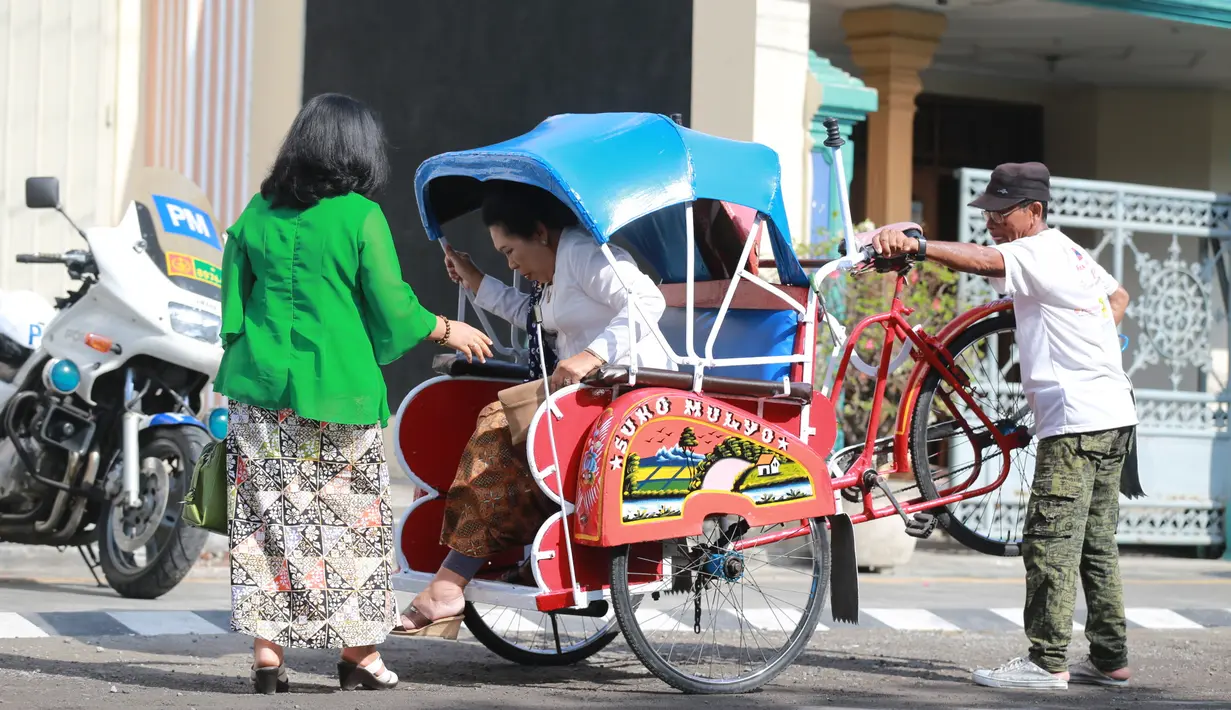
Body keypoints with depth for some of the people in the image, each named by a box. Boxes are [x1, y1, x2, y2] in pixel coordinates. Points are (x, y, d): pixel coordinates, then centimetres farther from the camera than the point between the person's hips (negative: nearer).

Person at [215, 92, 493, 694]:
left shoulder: (258, 213, 6)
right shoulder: (360, 217, -7)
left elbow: (233, 303, 11)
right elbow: (393, 310, -5)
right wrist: (449, 330, 11)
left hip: (261, 390, 4)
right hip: (337, 390, -4)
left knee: (267, 514, 6)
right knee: (348, 518, 6)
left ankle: (267, 654, 5)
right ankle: (357, 654, 13)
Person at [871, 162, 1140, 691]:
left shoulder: (1038, 253, -10)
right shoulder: (1072, 252, 20)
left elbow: (983, 260, -31)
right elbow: (1119, 295, 37)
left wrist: (915, 245, -43)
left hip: (1076, 419, -10)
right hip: (1113, 415, 10)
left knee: (1051, 541, -10)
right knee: (1096, 544, 14)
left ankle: (1047, 662, -10)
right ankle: (1110, 660, 18)